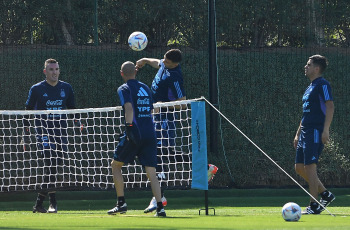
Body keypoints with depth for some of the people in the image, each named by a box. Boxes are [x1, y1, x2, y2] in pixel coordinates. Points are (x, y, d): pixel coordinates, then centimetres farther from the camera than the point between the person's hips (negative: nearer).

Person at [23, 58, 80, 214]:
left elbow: (72, 109, 20)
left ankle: (39, 204, 13)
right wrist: (26, 137, 2)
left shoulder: (66, 88, 9)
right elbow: (27, 113, 5)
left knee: (53, 169, 3)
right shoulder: (36, 89, 0)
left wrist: (78, 124, 4)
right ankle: (53, 203, -19)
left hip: (60, 133, 4)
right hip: (43, 131, -4)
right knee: (50, 165, -18)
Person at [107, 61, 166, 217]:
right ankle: (160, 207, -11)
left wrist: (129, 127, -25)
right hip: (150, 133, 5)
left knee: (116, 165, 13)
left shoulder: (124, 89, -1)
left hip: (135, 134, -5)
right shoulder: (145, 88, 18)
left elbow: (129, 108, -18)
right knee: (151, 172, 2)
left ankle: (121, 203, 7)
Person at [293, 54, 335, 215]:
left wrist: (326, 130, -24)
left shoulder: (322, 85, -7)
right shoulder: (309, 88, 22)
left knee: (310, 166, -12)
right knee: (299, 167, 7)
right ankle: (325, 194, 16)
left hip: (316, 132, -10)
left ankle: (314, 206, -8)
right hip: (305, 132, 10)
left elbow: (330, 107, -16)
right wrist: (298, 134, 24)